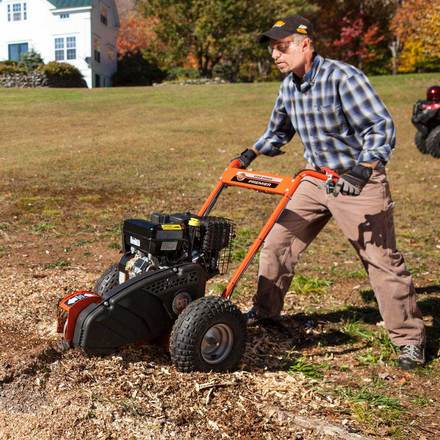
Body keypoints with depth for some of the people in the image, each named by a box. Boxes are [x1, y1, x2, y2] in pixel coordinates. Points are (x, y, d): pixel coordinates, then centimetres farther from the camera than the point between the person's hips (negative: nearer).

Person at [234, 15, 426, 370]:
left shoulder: (342, 78, -20)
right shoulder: (289, 86, 3)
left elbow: (382, 127, -23)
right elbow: (279, 130, 21)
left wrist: (363, 170, -37)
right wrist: (253, 152, 7)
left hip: (359, 180, -7)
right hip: (316, 179, 7)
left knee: (381, 259, -3)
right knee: (278, 242, 8)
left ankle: (410, 337, 12)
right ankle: (265, 310, 26)